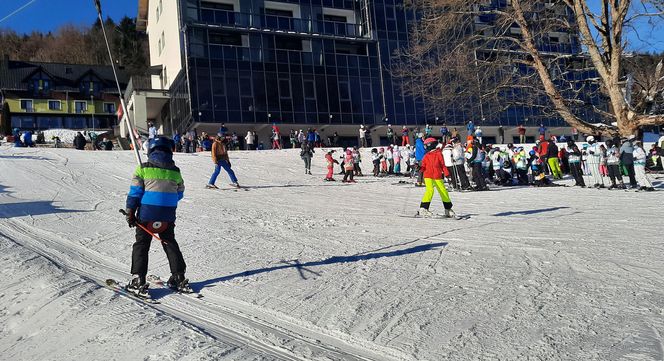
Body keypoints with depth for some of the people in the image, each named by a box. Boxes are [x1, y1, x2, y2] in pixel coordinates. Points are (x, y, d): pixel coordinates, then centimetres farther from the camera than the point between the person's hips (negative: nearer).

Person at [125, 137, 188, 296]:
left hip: (146, 214, -2)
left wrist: (130, 212, 2)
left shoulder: (142, 169, -5)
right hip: (168, 216, 3)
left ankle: (139, 281, 3)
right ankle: (179, 278, 19)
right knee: (170, 244, 17)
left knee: (141, 245, 8)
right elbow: (179, 194, 12)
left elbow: (134, 192, -5)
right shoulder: (175, 171, 2)